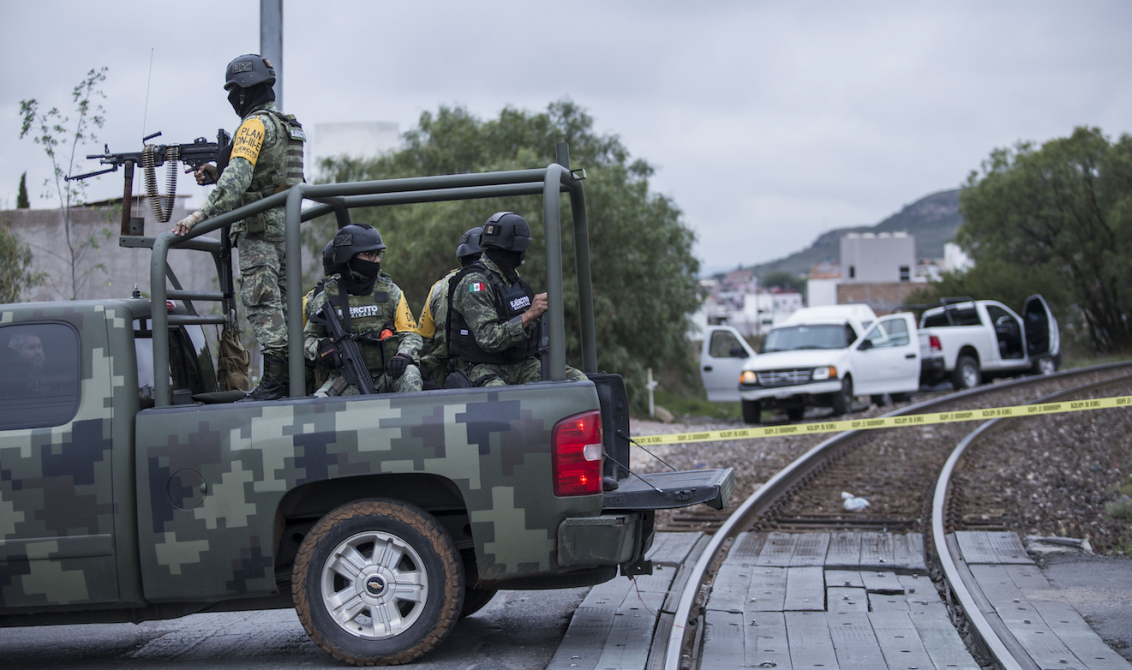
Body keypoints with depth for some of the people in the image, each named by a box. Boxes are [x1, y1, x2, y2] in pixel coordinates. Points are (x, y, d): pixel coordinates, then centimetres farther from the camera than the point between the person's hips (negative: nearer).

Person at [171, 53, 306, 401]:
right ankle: (294, 376, 11)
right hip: (286, 223, 10)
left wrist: (201, 213, -30)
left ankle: (274, 379, -15)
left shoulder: (255, 125, -12)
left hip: (259, 227, -10)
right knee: (282, 300, 11)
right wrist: (215, 175, 14)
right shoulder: (288, 125, 18)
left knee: (262, 301, -11)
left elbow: (239, 178, -26)